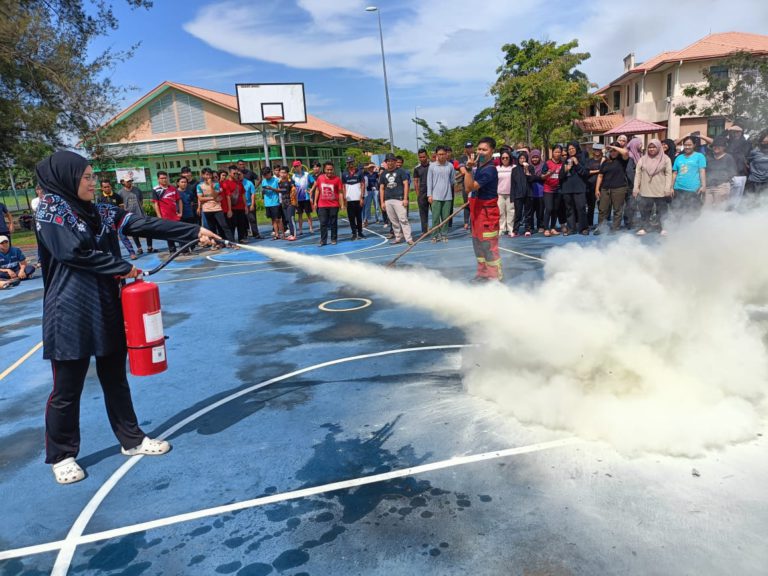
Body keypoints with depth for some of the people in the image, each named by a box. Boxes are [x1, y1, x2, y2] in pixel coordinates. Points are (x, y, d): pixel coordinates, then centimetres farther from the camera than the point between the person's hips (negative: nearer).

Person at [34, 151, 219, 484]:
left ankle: (131, 440, 28)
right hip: (71, 312, -6)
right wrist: (123, 268, -9)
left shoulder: (100, 212, 9)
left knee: (115, 378, 15)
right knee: (67, 388, 6)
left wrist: (194, 232, -8)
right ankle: (62, 456, 24)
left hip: (108, 307, 6)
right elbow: (74, 252, -17)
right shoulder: (49, 210, -7)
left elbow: (147, 225, 0)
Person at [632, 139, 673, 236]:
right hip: (645, 191, 1)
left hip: (661, 191, -1)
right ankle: (644, 227, 14)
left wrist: (668, 188, -11)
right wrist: (635, 187, 0)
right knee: (645, 211, 4)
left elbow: (668, 174, -3)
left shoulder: (665, 159, 2)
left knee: (661, 211, 8)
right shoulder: (643, 159, 8)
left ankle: (662, 228, 17)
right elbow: (638, 174, 6)